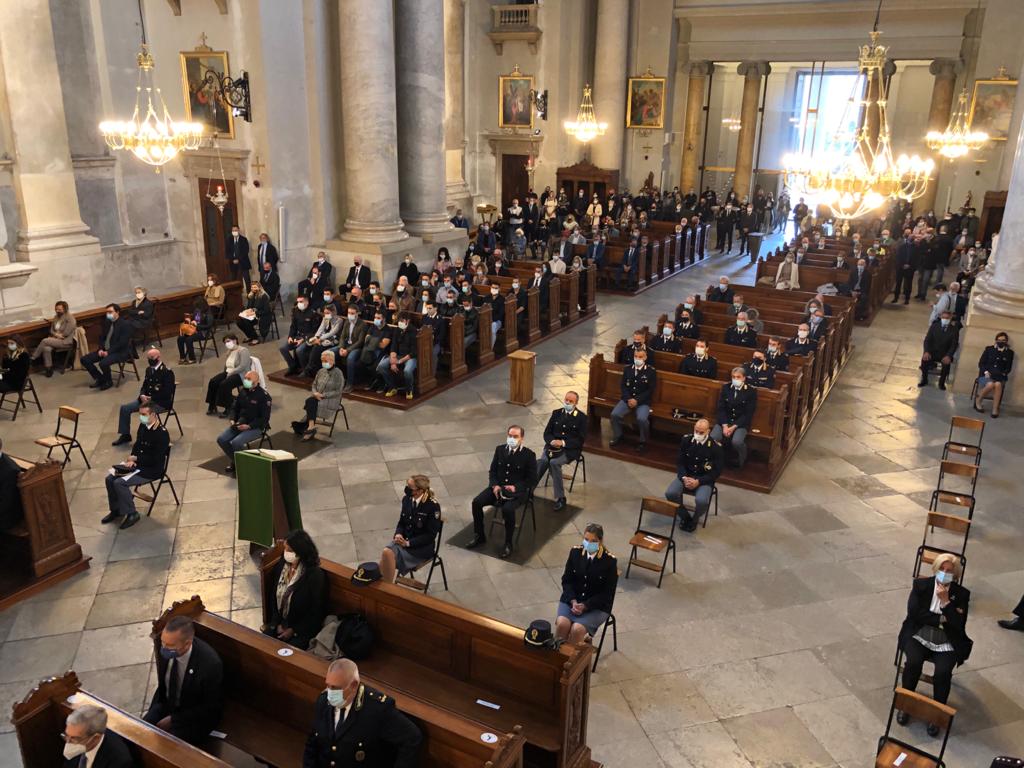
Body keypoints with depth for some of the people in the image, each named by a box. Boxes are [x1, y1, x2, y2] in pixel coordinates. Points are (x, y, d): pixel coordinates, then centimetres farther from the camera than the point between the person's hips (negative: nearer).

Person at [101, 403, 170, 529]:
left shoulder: (162, 433, -23)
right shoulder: (143, 426, 2)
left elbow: (156, 459, -23)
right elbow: (137, 444, 16)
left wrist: (136, 458, -17)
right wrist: (132, 459, -2)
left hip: (152, 469, -8)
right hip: (137, 462, 8)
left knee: (120, 483, -20)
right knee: (110, 478, -2)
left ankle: (131, 514, -4)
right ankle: (115, 510, 16)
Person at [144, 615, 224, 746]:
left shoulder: (210, 663, -32)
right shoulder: (165, 650, -16)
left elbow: (210, 708, -18)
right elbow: (162, 685, 7)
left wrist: (173, 719, -16)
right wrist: (153, 711, 0)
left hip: (196, 717, -5)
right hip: (167, 705, 5)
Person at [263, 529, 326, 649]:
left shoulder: (315, 575, -20)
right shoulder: (281, 566, -3)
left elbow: (317, 611, -14)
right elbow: (275, 596, 9)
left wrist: (294, 630, -12)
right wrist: (277, 623, -1)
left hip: (304, 628, -5)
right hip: (281, 621, 5)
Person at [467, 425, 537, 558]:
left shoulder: (529, 455, -7)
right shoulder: (500, 450, 6)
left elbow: (532, 480, -6)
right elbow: (492, 471, 11)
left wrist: (515, 487, -20)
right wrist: (494, 485, -9)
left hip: (517, 491, -5)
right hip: (498, 487, 5)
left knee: (508, 509, -34)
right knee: (476, 502, -16)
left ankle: (508, 543, -13)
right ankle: (479, 536, 3)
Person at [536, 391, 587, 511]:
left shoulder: (581, 417, -1)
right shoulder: (556, 413, 12)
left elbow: (580, 440, -6)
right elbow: (547, 433, 10)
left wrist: (563, 443, -19)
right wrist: (552, 441, -13)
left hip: (570, 450, -3)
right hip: (553, 446, 4)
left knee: (554, 462, -32)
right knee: (542, 461, -29)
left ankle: (560, 498, -24)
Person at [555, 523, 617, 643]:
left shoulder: (610, 561, -12)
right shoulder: (575, 552, -2)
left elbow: (607, 593, -9)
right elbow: (566, 580, 3)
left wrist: (585, 606, -17)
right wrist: (573, 601, -13)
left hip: (597, 606, -3)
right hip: (571, 599, 3)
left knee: (577, 629, -28)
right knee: (562, 624, -25)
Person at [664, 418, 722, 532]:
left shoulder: (715, 446, -12)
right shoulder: (686, 440, -4)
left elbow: (716, 471, -9)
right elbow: (679, 462, 3)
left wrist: (698, 481, -20)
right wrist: (684, 477, -15)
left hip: (704, 480, -3)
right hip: (686, 476, 3)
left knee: (701, 501, -32)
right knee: (670, 493, -24)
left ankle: (695, 519, 5)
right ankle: (685, 517, 3)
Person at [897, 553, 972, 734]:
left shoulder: (961, 594, 1)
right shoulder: (921, 585, 2)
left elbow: (959, 625, -10)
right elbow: (913, 613, -8)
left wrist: (945, 601, -17)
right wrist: (941, 619, -12)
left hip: (946, 643, 0)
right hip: (919, 637, 0)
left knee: (942, 672, -27)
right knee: (913, 663, -27)